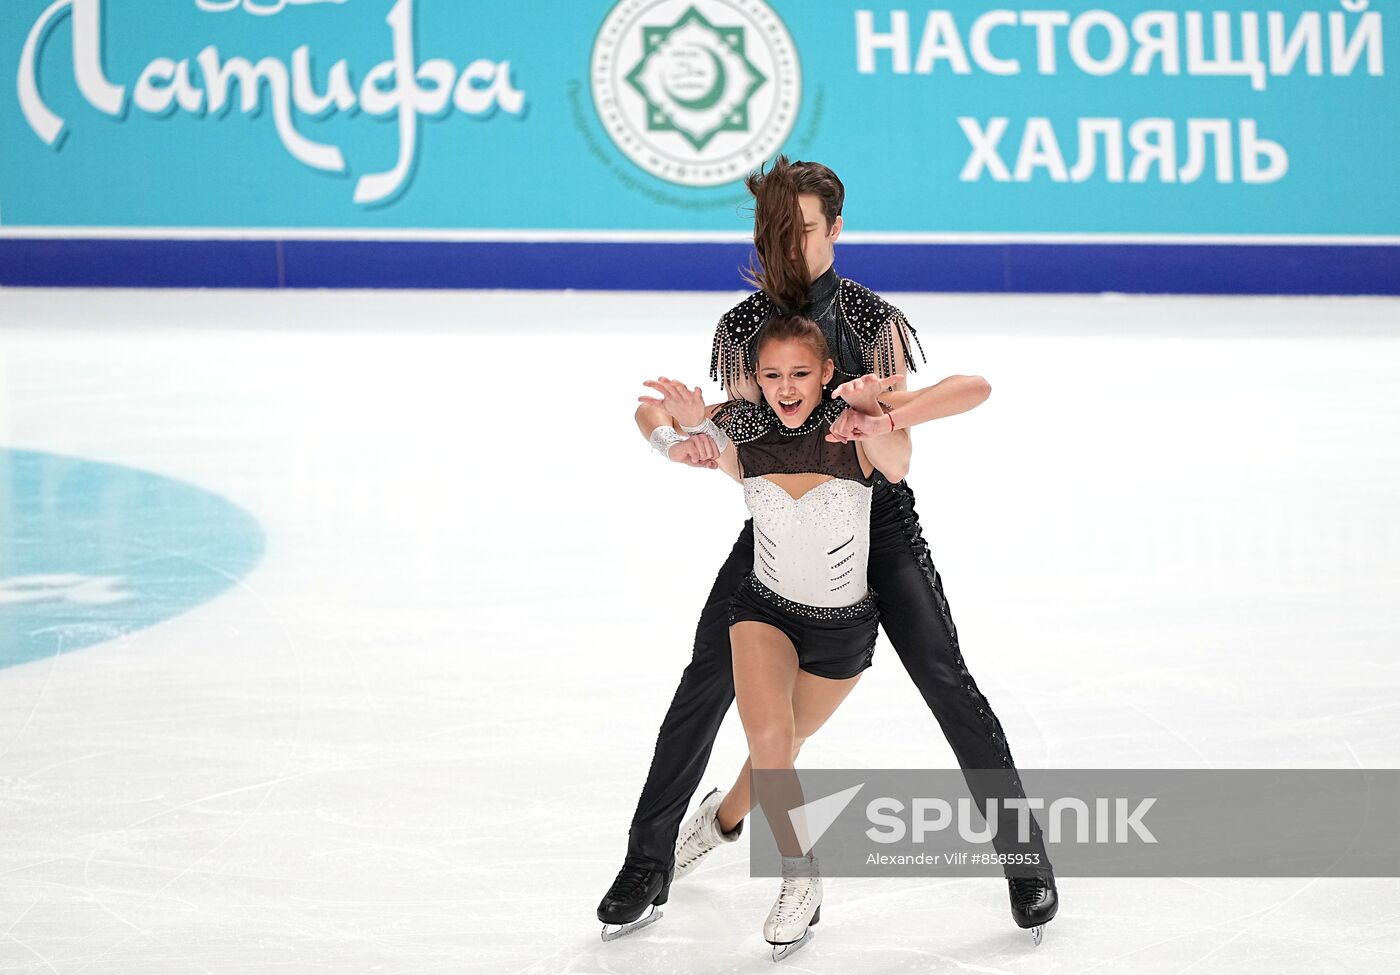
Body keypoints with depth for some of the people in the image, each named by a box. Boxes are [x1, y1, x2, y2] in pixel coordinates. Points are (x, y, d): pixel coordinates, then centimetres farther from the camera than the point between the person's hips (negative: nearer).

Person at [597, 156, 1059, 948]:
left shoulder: (875, 321, -12)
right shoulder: (744, 328, -5)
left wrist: (879, 422, -37)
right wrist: (693, 443, -25)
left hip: (875, 520, -2)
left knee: (948, 682, -10)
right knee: (706, 683, -5)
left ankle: (1025, 855, 2)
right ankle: (648, 864, 8)